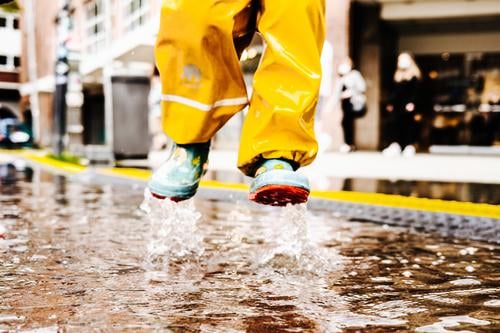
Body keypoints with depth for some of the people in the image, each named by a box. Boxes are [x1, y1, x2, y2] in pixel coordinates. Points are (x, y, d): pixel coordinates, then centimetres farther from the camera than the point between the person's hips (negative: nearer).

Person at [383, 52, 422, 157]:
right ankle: (395, 145, 1)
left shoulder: (414, 75, -3)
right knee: (397, 124, 1)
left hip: (408, 104, -6)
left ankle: (410, 146, 0)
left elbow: (415, 91, -11)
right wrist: (390, 103, 15)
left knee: (409, 124, -5)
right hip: (398, 104, 6)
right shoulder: (398, 75, 17)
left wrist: (412, 102, -23)